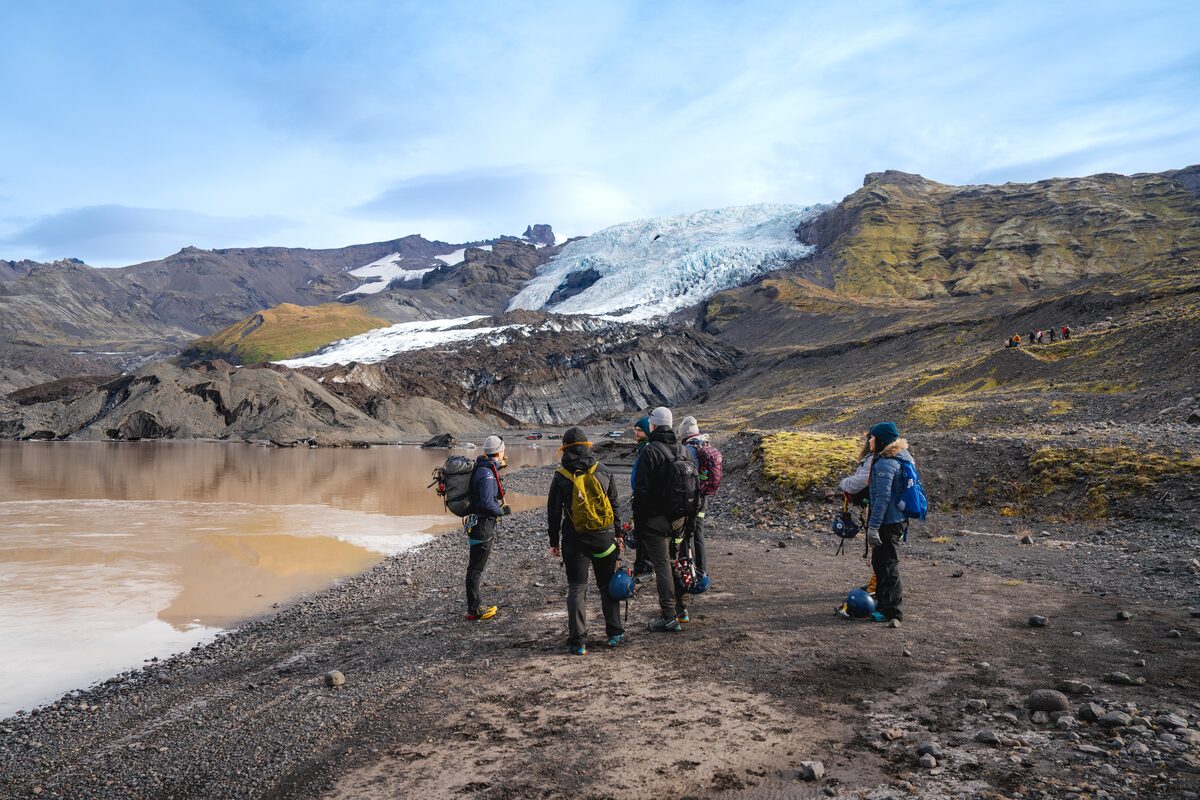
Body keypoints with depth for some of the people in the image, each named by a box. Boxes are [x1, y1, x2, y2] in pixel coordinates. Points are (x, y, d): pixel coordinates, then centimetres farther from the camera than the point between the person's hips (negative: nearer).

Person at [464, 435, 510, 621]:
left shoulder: (483, 468, 8)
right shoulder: (487, 475, -21)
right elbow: (487, 502, -27)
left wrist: (498, 466, 34)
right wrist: (502, 511, -11)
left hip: (479, 523, 10)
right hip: (483, 524, -10)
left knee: (476, 567, 17)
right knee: (476, 568, -4)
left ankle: (476, 605, 28)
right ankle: (474, 611, 3)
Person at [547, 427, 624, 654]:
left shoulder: (561, 477, -6)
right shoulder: (603, 472, 0)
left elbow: (553, 512, -1)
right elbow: (615, 506, 5)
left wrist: (553, 541, 8)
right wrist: (618, 535, 14)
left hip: (574, 540, -2)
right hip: (603, 537, 2)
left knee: (576, 589, 4)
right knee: (608, 586, 15)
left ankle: (578, 641, 1)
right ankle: (615, 633, 20)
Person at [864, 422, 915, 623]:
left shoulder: (885, 464, -21)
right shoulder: (900, 458, 11)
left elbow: (883, 497, -24)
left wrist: (873, 526, -22)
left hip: (887, 522, -10)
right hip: (897, 519, 10)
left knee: (887, 564, 0)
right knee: (880, 561, 20)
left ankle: (892, 610, 8)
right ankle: (883, 601, 32)